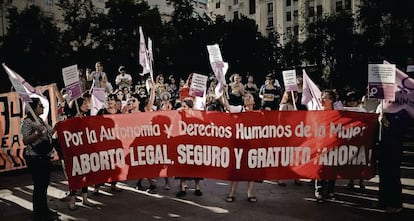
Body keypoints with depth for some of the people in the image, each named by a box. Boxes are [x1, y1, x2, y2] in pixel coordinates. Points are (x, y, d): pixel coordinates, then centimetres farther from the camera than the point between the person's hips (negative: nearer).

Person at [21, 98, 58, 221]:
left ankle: (44, 210, 28)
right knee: (39, 185, -2)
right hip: (35, 159, -9)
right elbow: (25, 141, -18)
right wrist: (37, 133, -31)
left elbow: (48, 134, 22)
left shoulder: (40, 120, 13)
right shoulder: (28, 122, -13)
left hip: (45, 157, 9)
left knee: (44, 183, 16)